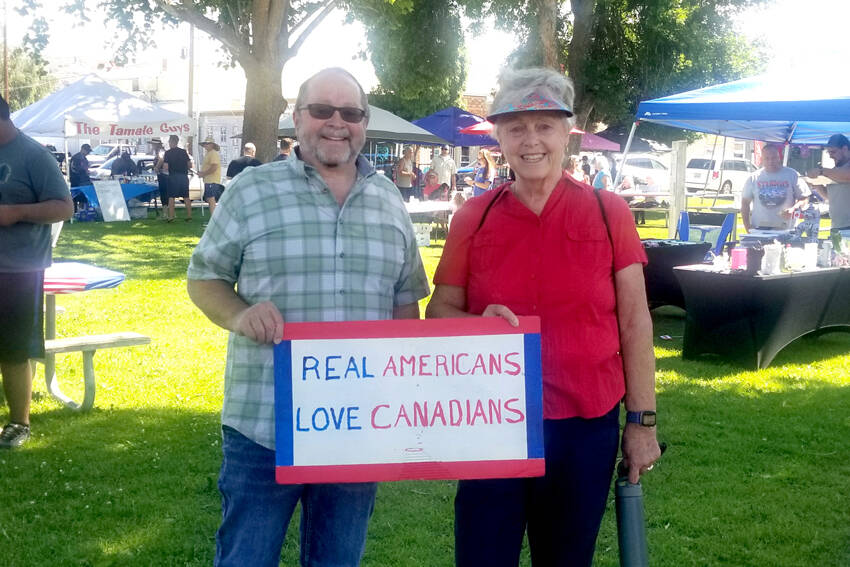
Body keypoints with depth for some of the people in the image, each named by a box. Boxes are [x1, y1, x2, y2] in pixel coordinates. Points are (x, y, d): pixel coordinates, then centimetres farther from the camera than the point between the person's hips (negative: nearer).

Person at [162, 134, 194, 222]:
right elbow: (190, 165, 4)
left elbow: (166, 168, -9)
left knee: (171, 197, 3)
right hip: (184, 176, 3)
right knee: (186, 197, 8)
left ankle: (171, 217, 0)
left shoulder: (168, 153, -5)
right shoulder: (184, 152, 5)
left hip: (173, 176, -3)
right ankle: (189, 216, 7)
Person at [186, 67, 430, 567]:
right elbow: (204, 278, 3)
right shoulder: (251, 191, -3)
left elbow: (406, 301, 15)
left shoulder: (390, 201, 8)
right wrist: (239, 316, -18)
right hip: (263, 425, -3)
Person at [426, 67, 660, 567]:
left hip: (586, 426, 0)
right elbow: (439, 311, 8)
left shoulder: (607, 212, -2)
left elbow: (634, 321, 1)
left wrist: (643, 421, -1)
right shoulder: (473, 217, 1)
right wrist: (480, 323, -14)